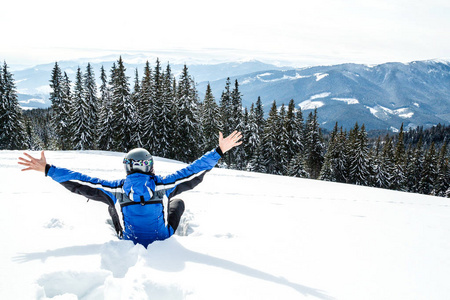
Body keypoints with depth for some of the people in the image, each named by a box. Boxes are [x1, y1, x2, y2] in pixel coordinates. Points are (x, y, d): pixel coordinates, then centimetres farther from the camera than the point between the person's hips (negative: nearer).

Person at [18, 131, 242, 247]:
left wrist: (47, 169, -8)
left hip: (130, 242, 1)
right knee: (178, 202, 22)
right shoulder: (162, 185, -23)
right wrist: (219, 151, -13)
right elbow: (194, 173, -18)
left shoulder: (116, 189, -21)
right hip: (163, 241, -1)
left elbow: (79, 183, -17)